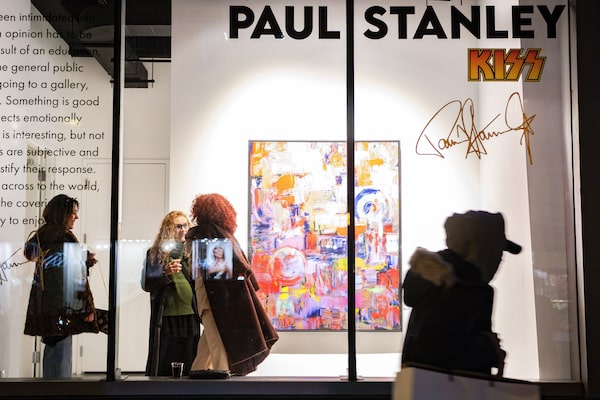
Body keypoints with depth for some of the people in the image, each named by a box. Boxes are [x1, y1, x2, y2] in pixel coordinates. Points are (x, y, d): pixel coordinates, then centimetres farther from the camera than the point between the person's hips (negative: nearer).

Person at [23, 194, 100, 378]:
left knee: (51, 348, 16)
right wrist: (88, 308, -12)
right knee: (61, 352, -4)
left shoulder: (40, 235, 11)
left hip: (43, 307, 8)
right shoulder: (64, 237, -14)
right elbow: (75, 277, -16)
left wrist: (84, 261, 12)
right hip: (63, 307, -8)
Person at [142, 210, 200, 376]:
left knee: (188, 367, 3)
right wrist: (166, 274, -17)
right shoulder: (155, 254, 5)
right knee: (163, 369, -1)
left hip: (190, 317, 2)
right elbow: (146, 284, -1)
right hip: (165, 319, -2)